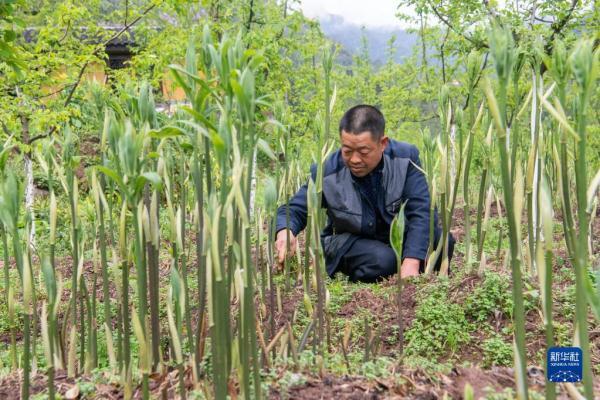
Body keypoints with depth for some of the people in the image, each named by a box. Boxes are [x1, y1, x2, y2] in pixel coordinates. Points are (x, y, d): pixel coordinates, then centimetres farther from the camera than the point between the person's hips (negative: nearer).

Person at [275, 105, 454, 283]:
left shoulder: (406, 158, -17)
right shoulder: (327, 171, -19)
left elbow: (421, 211, -22)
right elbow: (294, 210, -9)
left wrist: (411, 262, -34)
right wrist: (285, 231, -35)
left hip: (399, 236, 2)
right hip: (350, 242, -2)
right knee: (381, 260, -34)